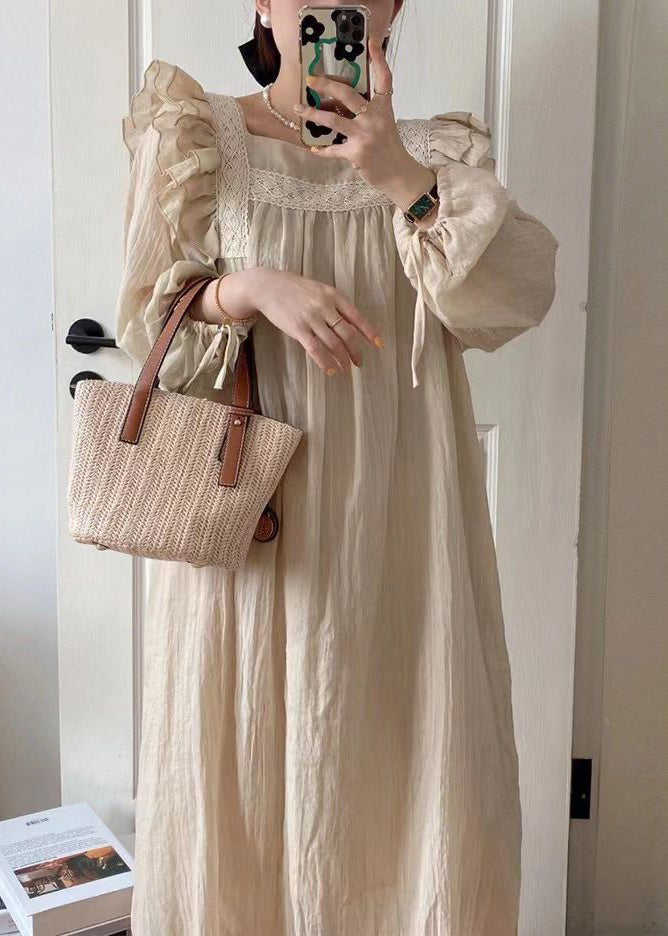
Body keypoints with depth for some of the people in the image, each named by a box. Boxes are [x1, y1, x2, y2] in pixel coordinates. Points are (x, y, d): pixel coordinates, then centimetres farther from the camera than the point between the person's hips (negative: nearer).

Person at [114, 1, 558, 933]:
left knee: (415, 766, 7)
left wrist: (400, 176, -18)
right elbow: (145, 325, 2)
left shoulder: (435, 149, 10)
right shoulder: (197, 138, 6)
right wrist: (252, 289, -17)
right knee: (241, 770, 6)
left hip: (398, 529, 2)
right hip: (247, 514, -1)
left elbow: (518, 297, -5)